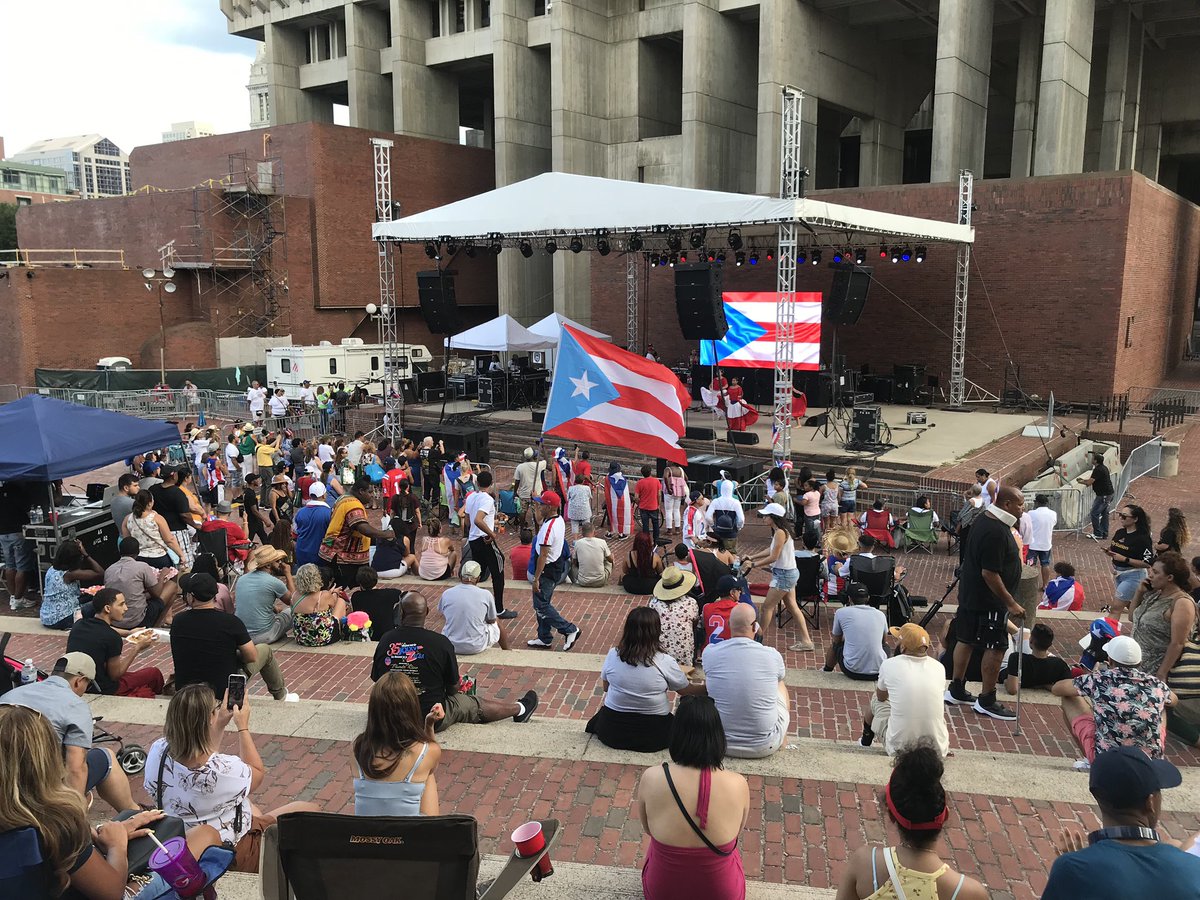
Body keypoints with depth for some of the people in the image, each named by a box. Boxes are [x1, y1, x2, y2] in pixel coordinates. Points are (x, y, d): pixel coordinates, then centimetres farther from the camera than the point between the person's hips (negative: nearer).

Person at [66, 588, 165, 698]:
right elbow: (114, 675, -14)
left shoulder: (78, 625, -2)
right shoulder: (112, 637, -24)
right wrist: (138, 648, -8)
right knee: (154, 673, 8)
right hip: (102, 691, -8)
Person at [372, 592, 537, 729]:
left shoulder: (386, 640, -10)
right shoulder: (441, 642, -18)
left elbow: (376, 679, 3)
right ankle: (520, 709, 44)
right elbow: (453, 688, -6)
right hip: (431, 721, -3)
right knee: (478, 705, 21)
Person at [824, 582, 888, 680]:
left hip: (852, 672, -2)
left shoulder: (841, 612, -1)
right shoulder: (881, 614, 6)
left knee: (833, 644, 29)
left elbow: (837, 640, 16)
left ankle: (827, 672, 55)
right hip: (878, 672, 2)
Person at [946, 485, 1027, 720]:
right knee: (996, 648, 0)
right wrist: (1011, 603, -20)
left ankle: (956, 691, 26)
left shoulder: (984, 519, 7)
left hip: (970, 595, 10)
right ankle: (987, 701, 9)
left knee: (966, 641, 16)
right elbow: (990, 573, -26)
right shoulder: (996, 532, -25)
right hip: (989, 601, -10)